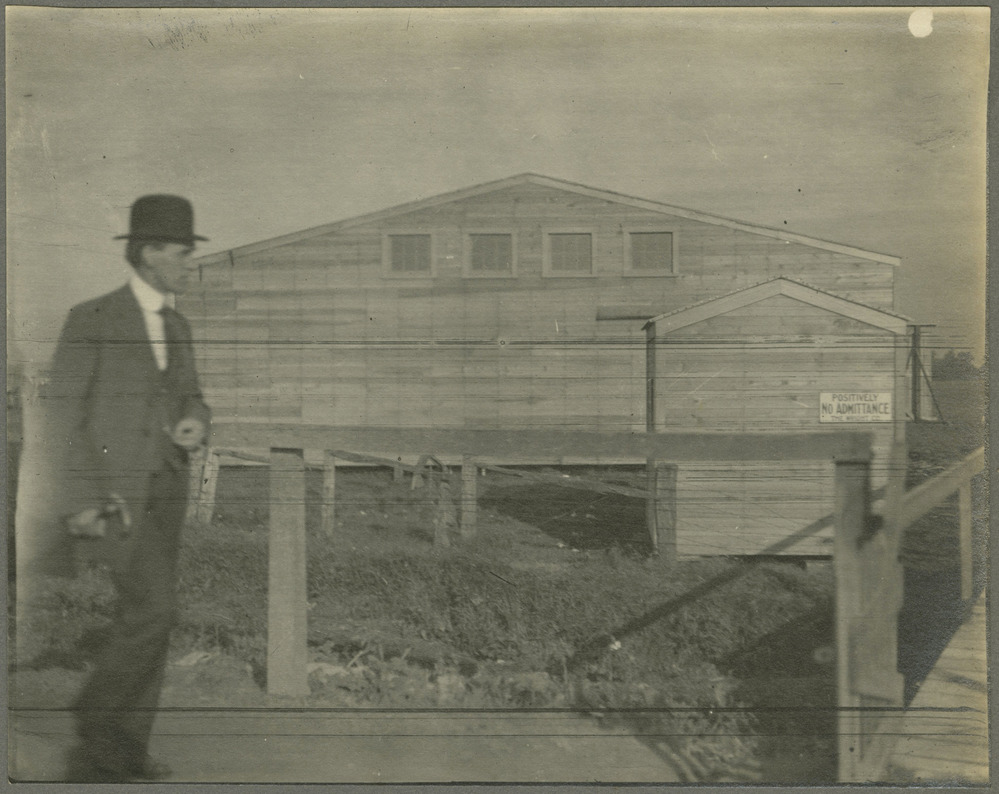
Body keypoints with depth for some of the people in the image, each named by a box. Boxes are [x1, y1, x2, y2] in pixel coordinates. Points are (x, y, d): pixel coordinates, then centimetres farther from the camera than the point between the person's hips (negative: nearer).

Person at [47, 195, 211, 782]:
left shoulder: (177, 327, 13)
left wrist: (197, 425, -7)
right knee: (156, 609, -17)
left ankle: (123, 749, 14)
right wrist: (82, 501, -16)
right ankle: (96, 717, 3)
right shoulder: (91, 319, -8)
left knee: (145, 618, 5)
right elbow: (66, 411, -9)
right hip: (112, 490, -7)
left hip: (164, 486, 7)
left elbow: (192, 400, 19)